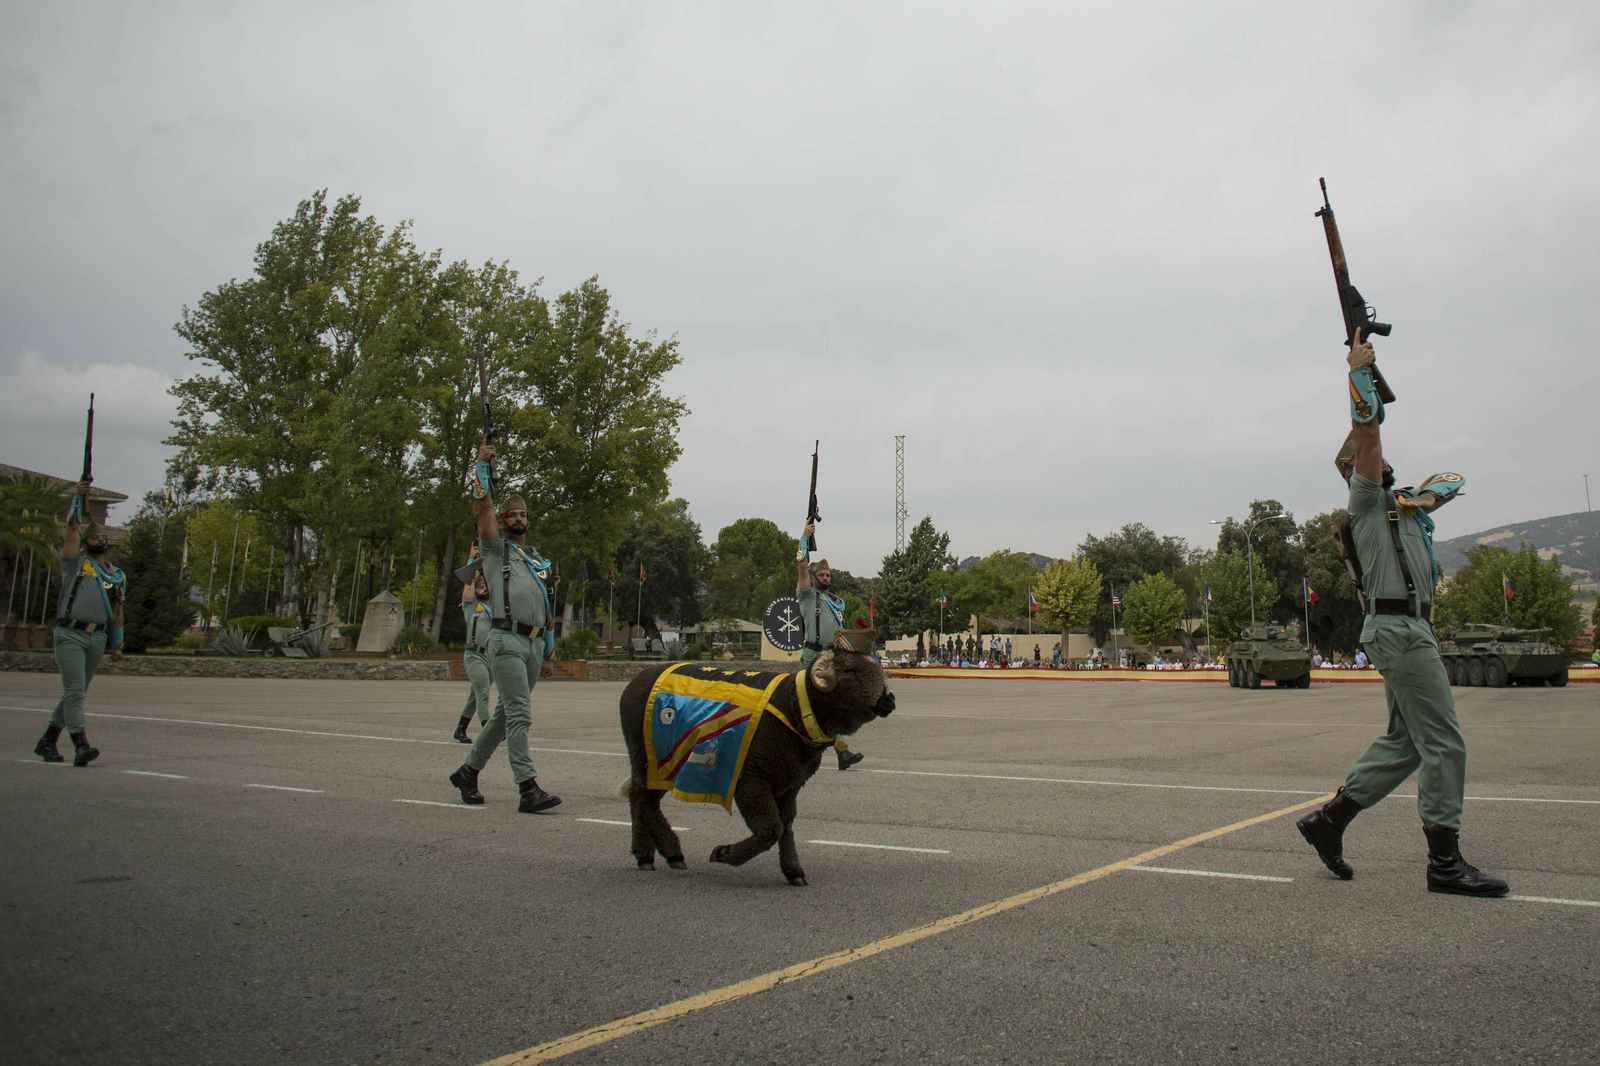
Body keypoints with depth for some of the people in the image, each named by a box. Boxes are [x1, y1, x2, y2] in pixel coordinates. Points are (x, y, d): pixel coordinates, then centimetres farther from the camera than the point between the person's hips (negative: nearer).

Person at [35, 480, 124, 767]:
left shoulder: (118, 576, 17)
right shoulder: (75, 563, 5)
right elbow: (73, 527, -6)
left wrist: (117, 644, 16)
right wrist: (78, 498, -11)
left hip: (98, 638, 5)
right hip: (71, 635, -5)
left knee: (75, 693, 11)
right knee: (75, 691, -15)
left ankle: (47, 741, 25)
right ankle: (81, 746, -23)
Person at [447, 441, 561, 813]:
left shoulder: (540, 561, 24)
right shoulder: (495, 548, 9)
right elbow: (483, 506, -2)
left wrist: (548, 640, 16)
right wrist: (483, 465, -4)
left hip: (534, 645, 6)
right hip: (506, 640, -6)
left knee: (506, 713, 11)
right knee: (519, 714, -14)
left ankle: (468, 771, 26)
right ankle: (528, 788, -16)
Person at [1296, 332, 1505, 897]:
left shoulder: (1399, 503, 25)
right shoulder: (1365, 499, 0)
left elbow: (1454, 480, 31)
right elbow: (1365, 427, -12)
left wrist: (1427, 496, 8)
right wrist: (1358, 369, -9)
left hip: (1409, 629, 10)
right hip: (1398, 627, -10)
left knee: (1405, 741, 10)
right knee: (1443, 743, -9)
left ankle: (1330, 818, 12)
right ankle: (1445, 861, -4)